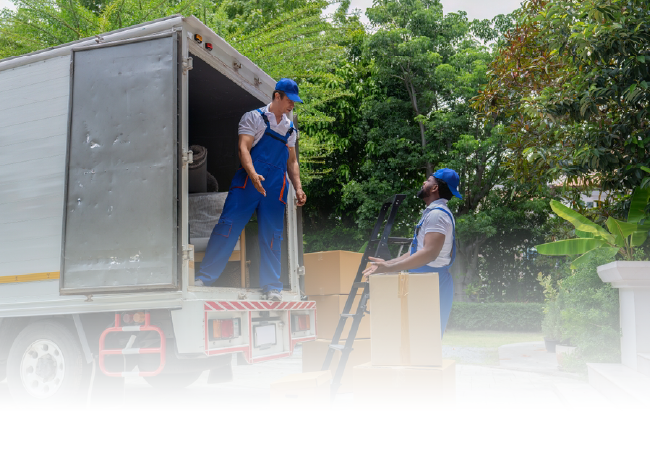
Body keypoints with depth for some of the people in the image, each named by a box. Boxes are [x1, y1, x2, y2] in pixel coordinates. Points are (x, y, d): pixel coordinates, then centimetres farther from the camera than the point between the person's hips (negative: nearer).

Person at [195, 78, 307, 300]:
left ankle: (272, 287, 9)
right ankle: (204, 278, -3)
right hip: (248, 181, -4)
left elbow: (292, 161, 25)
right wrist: (253, 174, -24)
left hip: (276, 188, 4)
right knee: (227, 226, -8)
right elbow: (243, 148, -7)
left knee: (272, 237, 2)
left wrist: (298, 188, 12)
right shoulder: (254, 117, 5)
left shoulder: (290, 128, 21)